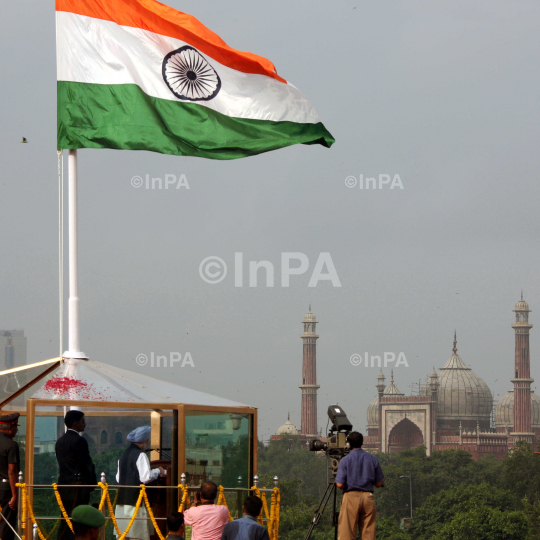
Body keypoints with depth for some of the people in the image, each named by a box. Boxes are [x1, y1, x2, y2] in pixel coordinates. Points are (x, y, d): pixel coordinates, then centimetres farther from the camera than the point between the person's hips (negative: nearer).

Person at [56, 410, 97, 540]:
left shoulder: (60, 441, 13)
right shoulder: (79, 441, -13)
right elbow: (87, 465, -12)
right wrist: (92, 483, 2)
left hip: (63, 485, 8)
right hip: (78, 488, -8)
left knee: (64, 523, 11)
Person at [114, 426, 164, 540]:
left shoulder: (124, 455, 12)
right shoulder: (140, 455, -11)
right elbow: (145, 478, -17)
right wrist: (157, 471, -1)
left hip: (122, 498, 8)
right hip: (136, 499, -8)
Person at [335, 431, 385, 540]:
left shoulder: (345, 460, -4)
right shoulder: (373, 459, 6)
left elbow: (340, 484, -9)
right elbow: (379, 483, 9)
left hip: (351, 496, -3)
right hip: (368, 497, 3)